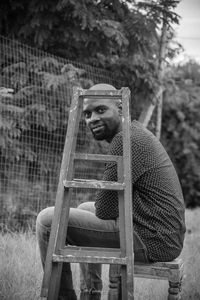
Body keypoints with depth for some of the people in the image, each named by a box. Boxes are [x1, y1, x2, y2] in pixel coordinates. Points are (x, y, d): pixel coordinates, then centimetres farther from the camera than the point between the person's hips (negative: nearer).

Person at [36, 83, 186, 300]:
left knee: (48, 220, -9)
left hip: (151, 240, -10)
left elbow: (105, 210, -15)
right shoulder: (136, 132, 16)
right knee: (85, 208, 33)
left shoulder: (126, 140, -15)